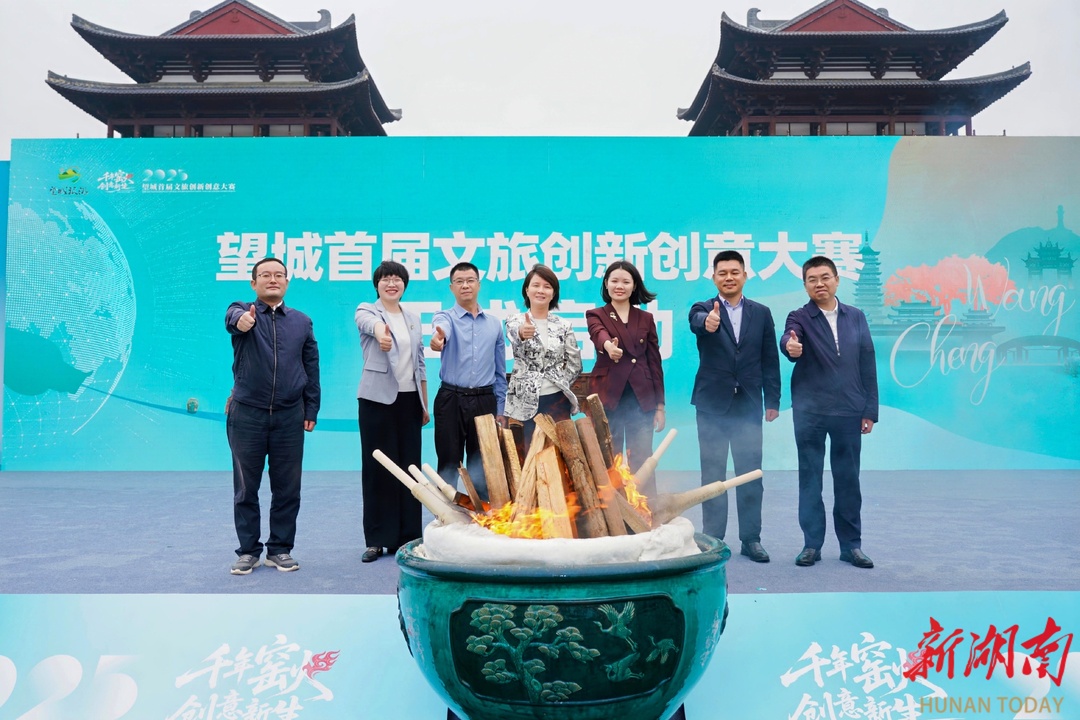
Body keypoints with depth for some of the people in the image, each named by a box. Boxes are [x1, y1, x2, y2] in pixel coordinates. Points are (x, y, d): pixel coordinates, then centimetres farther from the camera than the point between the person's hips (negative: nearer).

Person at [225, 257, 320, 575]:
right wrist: (241, 320, -49)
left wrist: (311, 410, 4)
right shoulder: (242, 311, 1)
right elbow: (233, 318, -25)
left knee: (287, 488, 7)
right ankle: (248, 550, 19)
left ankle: (280, 549, 20)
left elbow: (312, 367, 9)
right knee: (246, 488, 6)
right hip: (247, 414, -2)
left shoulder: (301, 321, 8)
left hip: (289, 416, 2)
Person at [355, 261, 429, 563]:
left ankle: (408, 536, 14)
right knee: (377, 468, -1)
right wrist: (380, 332, -52)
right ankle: (377, 540, 7)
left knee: (410, 466, 5)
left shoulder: (414, 319, 12)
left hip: (409, 399, 4)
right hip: (377, 399, -4)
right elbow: (369, 323, -28)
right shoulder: (366, 311, -2)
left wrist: (425, 403, 11)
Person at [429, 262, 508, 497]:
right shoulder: (445, 317, 0)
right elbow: (441, 330, -27)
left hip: (485, 401, 3)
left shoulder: (494, 323, 10)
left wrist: (500, 409, 10)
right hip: (451, 401, -2)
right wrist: (437, 338, -52)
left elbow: (500, 370, 13)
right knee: (448, 467, 2)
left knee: (482, 469, 9)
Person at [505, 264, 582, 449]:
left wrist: (559, 381, 0)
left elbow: (575, 364, 12)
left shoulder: (563, 326, 7)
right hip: (524, 402, -2)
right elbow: (515, 342, -23)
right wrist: (522, 334, -45)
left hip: (556, 400, 2)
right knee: (526, 450, -3)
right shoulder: (515, 321, 0)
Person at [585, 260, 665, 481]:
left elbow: (655, 362, 9)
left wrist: (660, 405, 4)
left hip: (641, 399, 2)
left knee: (641, 462, 3)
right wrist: (608, 345, -45)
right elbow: (599, 334, -21)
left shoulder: (646, 318, 10)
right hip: (607, 398, -2)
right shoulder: (595, 315, 4)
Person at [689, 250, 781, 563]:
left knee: (751, 475, 6)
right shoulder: (702, 309, 0)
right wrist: (708, 323, -49)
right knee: (712, 476, 5)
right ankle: (712, 538, 13)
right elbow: (697, 323, -26)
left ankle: (751, 539, 17)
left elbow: (770, 359, 7)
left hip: (748, 406, 2)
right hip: (712, 405, -2)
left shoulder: (761, 313, 7)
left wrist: (773, 401, 2)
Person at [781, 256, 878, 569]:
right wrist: (790, 347, -47)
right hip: (810, 411, -2)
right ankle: (812, 544, 13)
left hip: (849, 411, 2)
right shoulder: (799, 317, 0)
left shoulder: (856, 317, 9)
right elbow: (788, 339, -23)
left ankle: (851, 545, 19)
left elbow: (868, 364, 8)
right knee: (810, 478, 4)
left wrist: (870, 410, 4)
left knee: (848, 479, 8)